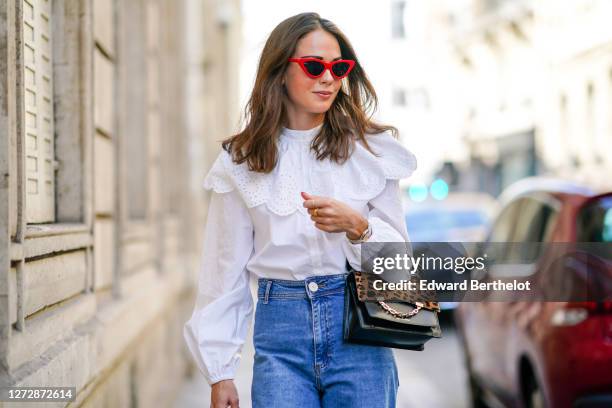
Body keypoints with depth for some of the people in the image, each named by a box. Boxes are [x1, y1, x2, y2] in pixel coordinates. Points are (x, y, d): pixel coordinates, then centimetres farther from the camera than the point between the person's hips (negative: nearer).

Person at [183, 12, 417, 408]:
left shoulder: (371, 150, 3)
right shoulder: (242, 162, 3)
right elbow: (226, 271, 6)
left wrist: (357, 226, -16)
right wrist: (220, 372, 3)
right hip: (280, 334, 0)